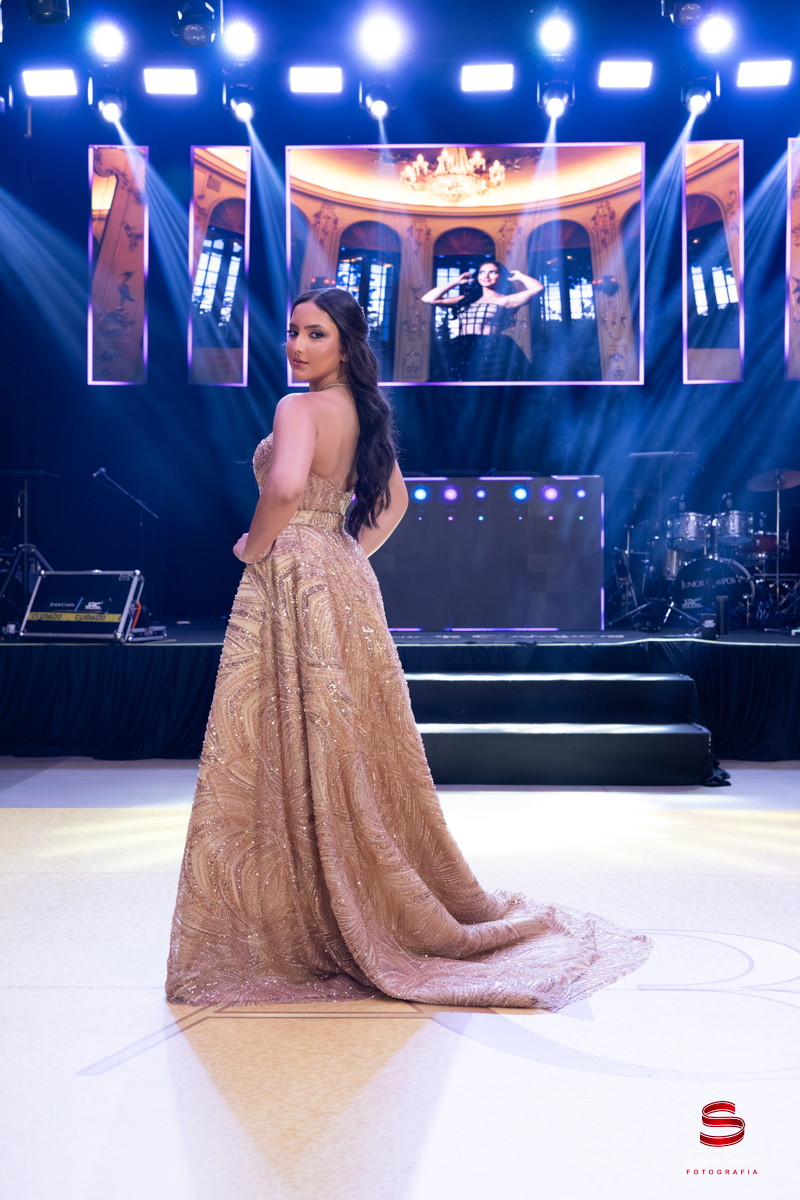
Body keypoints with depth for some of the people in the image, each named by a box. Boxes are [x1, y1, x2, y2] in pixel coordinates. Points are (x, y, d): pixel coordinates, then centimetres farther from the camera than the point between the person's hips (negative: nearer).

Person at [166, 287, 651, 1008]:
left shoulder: (300, 407, -13)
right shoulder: (364, 413, 13)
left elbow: (285, 488, -31)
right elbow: (394, 501, 23)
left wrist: (255, 548, -14)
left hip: (292, 583, -9)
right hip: (346, 584, 9)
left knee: (295, 754, -1)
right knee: (351, 750, 15)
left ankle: (311, 924, 9)